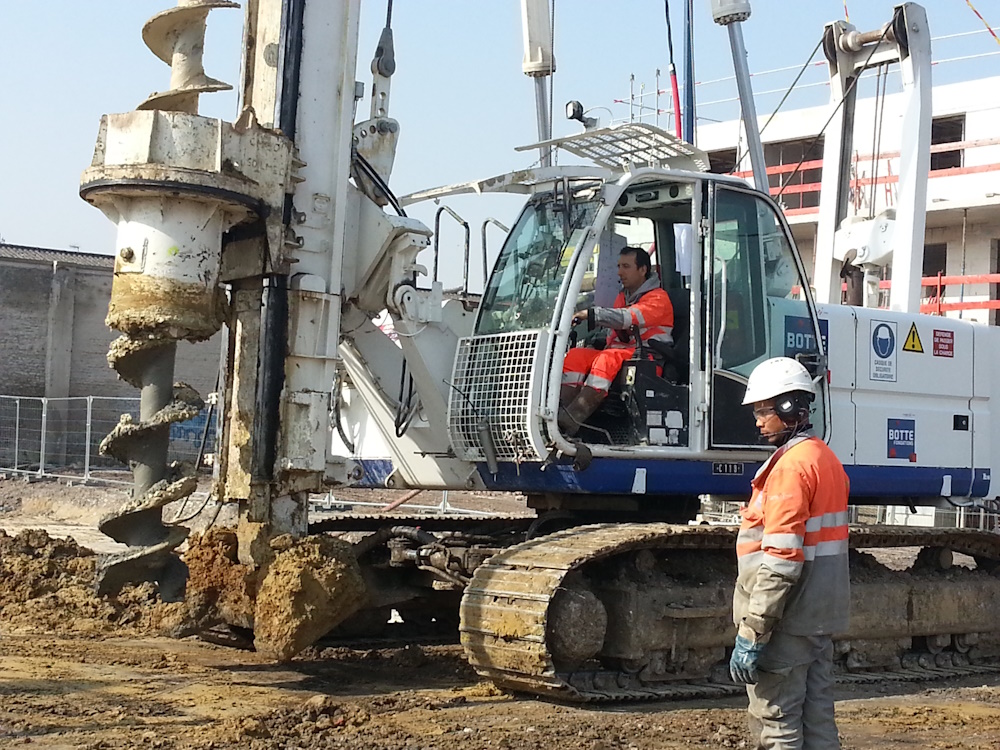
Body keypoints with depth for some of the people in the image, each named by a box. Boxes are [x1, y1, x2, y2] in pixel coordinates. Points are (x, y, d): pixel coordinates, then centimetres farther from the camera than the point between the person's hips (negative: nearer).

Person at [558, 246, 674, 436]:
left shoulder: (658, 298, -4)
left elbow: (629, 318, -22)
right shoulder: (622, 297, 24)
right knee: (575, 355, -17)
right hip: (619, 352, 8)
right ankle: (560, 412, -37)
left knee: (609, 359, -36)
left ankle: (569, 421, -49)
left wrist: (590, 314, -31)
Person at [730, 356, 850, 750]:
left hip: (789, 622, -10)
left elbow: (780, 560, -23)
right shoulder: (827, 459, 14)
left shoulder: (791, 466, -17)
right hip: (822, 616, 10)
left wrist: (751, 634, -22)